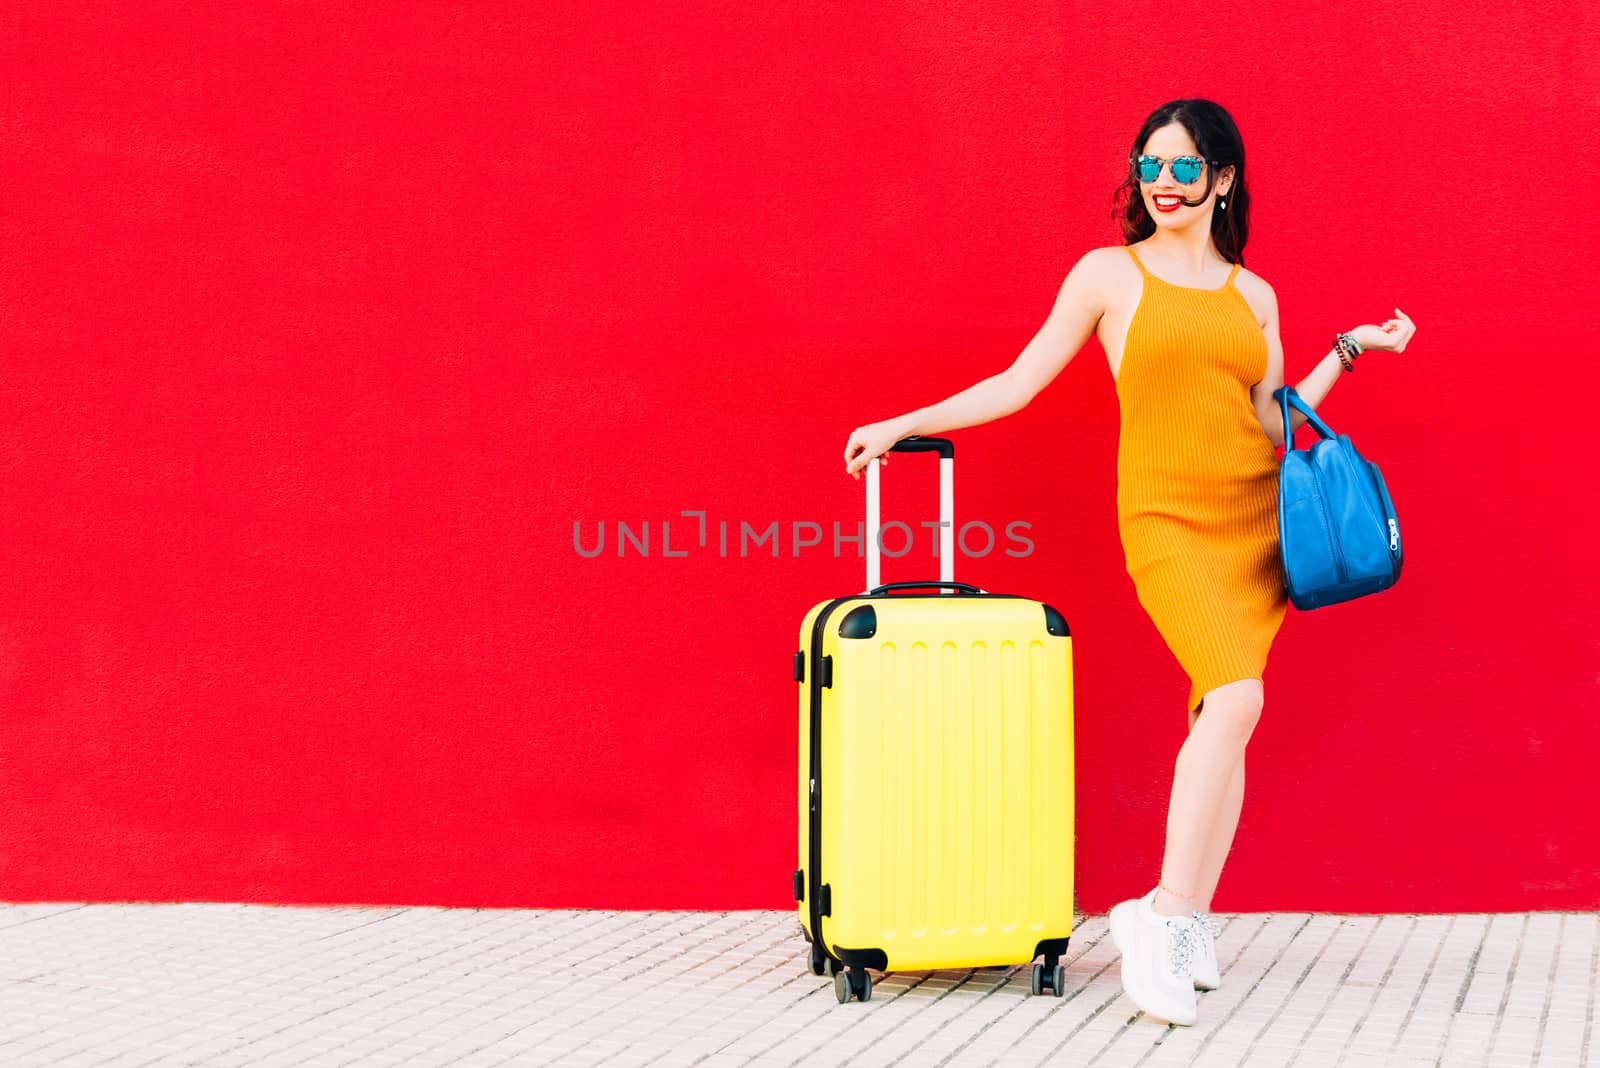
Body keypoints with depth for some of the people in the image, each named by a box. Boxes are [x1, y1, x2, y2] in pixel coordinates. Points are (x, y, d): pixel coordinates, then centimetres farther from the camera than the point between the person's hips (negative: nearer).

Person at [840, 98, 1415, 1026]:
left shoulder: (1253, 293, 14)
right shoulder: (1111, 274, 5)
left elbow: (1274, 424, 14)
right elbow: (1019, 383, 5)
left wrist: (1350, 352, 12)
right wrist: (902, 426, 1)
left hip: (1254, 516, 4)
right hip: (1166, 516, -4)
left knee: (1222, 714, -1)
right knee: (1236, 696, -22)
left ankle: (1185, 925, 9)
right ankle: (1166, 920, -15)